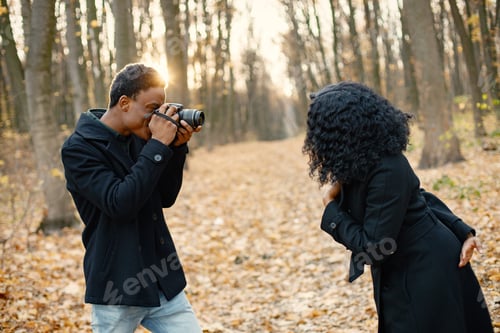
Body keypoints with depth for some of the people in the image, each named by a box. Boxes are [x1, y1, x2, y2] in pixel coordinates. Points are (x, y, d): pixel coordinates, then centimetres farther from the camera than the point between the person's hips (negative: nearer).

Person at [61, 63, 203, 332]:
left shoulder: (138, 138, 6)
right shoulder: (78, 148, -13)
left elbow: (165, 198, 9)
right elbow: (120, 203, -24)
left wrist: (176, 147, -4)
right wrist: (158, 145, -22)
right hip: (118, 288, -5)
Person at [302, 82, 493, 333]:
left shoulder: (387, 172, -29)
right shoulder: (363, 162, -2)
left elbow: (371, 248, -27)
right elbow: (417, 196, 9)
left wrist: (331, 208, -16)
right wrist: (461, 232, 8)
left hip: (426, 271, -9)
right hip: (399, 274, 9)